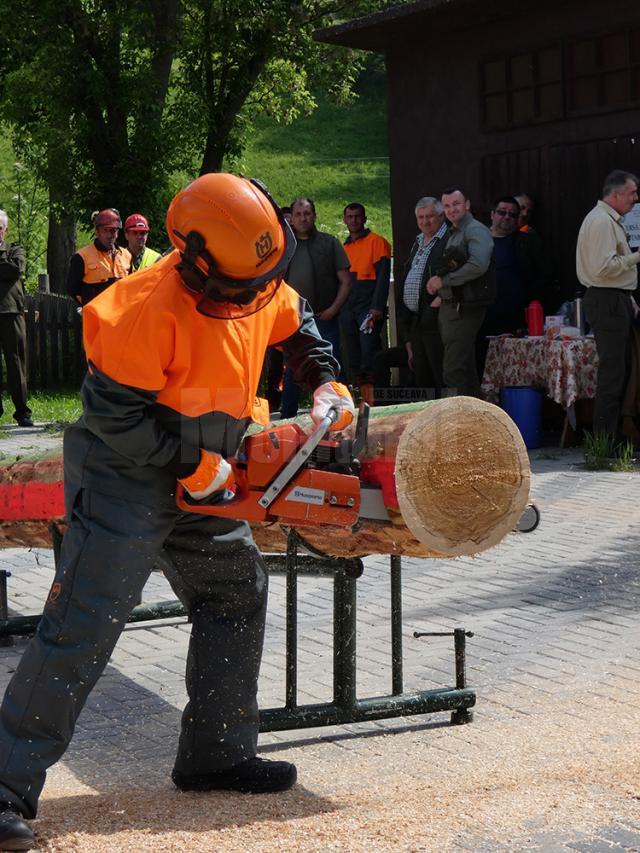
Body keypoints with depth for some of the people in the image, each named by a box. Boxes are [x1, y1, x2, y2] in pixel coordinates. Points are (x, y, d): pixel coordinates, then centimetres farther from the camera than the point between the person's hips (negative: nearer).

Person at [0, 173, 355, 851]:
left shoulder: (262, 283, -3)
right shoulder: (153, 306, -29)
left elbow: (296, 324, 21)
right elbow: (116, 416, -26)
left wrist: (324, 382, 9)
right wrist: (195, 466, -19)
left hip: (201, 478, 9)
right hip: (127, 478, -8)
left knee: (237, 591, 11)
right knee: (81, 629, -12)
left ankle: (215, 755, 23)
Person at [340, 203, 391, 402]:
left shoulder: (376, 241, 0)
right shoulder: (344, 247, 19)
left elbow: (383, 275, -8)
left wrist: (377, 307, -17)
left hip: (369, 308, -6)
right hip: (347, 309, 6)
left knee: (370, 353, -14)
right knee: (354, 361, 3)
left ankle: (374, 399, -14)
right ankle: (364, 402, 6)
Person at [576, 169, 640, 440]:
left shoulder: (611, 220, 20)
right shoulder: (601, 221, -14)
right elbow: (604, 267, -22)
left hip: (617, 300, 11)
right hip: (607, 302, -11)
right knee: (612, 373, -11)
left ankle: (613, 435, 17)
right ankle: (604, 440, -9)